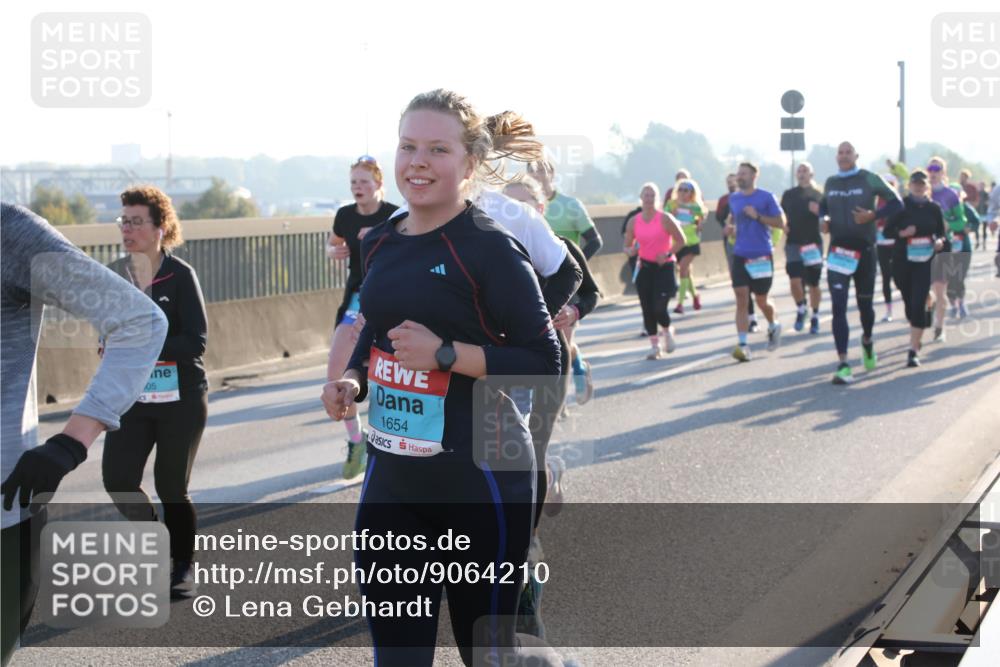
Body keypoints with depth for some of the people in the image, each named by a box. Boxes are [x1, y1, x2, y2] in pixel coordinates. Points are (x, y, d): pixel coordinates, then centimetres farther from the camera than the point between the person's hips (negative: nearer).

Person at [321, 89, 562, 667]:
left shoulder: (489, 248, -13)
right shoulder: (381, 244, 8)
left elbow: (545, 363, -15)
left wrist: (445, 354, -23)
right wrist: (352, 382, 4)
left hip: (480, 475, -6)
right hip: (394, 475, 6)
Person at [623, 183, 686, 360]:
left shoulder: (665, 219, -7)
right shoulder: (634, 222, 4)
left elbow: (680, 240, -3)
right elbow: (627, 247, 10)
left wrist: (667, 254, -16)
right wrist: (630, 251, -13)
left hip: (664, 267, -4)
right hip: (644, 267, 4)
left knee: (659, 308, -13)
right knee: (647, 309, 1)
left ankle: (667, 331, 20)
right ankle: (655, 345, 13)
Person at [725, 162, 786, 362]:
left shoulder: (766, 197, -6)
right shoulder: (733, 199, 9)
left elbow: (781, 222, -8)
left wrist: (757, 216, -18)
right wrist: (731, 228, 3)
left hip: (762, 255, -3)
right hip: (740, 255, 3)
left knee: (761, 300, 8)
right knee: (741, 299, -9)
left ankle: (774, 326, 40)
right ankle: (743, 345, -12)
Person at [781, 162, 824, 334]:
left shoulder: (819, 195, 3)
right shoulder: (788, 195, 8)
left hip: (813, 243, -1)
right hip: (793, 242, 1)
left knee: (813, 283, 5)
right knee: (795, 280, -13)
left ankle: (815, 317, 20)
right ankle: (800, 310, 12)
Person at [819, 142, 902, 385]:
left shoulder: (869, 179, -4)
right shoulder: (830, 182, 7)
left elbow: (896, 202, -3)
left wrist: (873, 215, -19)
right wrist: (823, 219, 2)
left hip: (864, 250, -2)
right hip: (838, 252, 2)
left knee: (865, 304, 13)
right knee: (838, 307, -10)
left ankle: (867, 341, 46)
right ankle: (843, 365, -13)